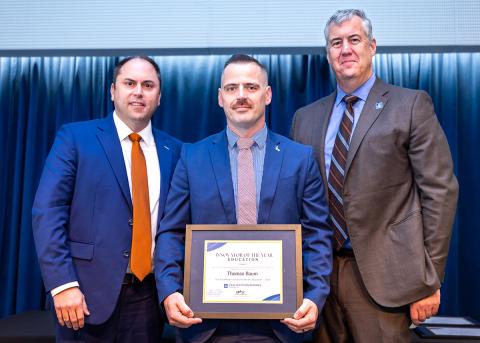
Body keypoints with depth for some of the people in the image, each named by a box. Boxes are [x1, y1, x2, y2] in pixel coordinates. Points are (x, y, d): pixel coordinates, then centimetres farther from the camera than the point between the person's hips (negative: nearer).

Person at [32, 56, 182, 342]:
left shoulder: (173, 149, 7)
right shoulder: (74, 137, -2)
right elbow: (48, 212, -8)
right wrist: (63, 284, -15)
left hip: (150, 293, 3)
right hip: (90, 290, -3)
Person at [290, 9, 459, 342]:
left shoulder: (411, 105, -2)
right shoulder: (306, 117, 10)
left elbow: (439, 191, -5)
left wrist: (430, 279, -8)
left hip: (382, 272, -3)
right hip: (318, 270, 4)